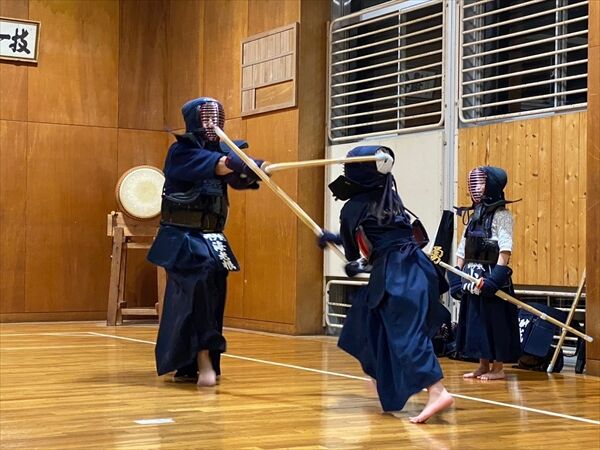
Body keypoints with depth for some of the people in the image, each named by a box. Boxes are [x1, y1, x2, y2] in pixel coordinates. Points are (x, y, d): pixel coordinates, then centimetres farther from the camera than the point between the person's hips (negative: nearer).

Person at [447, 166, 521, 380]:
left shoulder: (501, 215, -8)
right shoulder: (474, 216, 15)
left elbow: (505, 250, -16)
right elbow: (463, 248, 16)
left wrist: (496, 277, -24)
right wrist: (456, 276, 9)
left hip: (491, 276, -8)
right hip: (472, 278, 8)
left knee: (494, 321, -2)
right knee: (475, 321, 11)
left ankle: (498, 368, 7)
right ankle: (483, 366, 21)